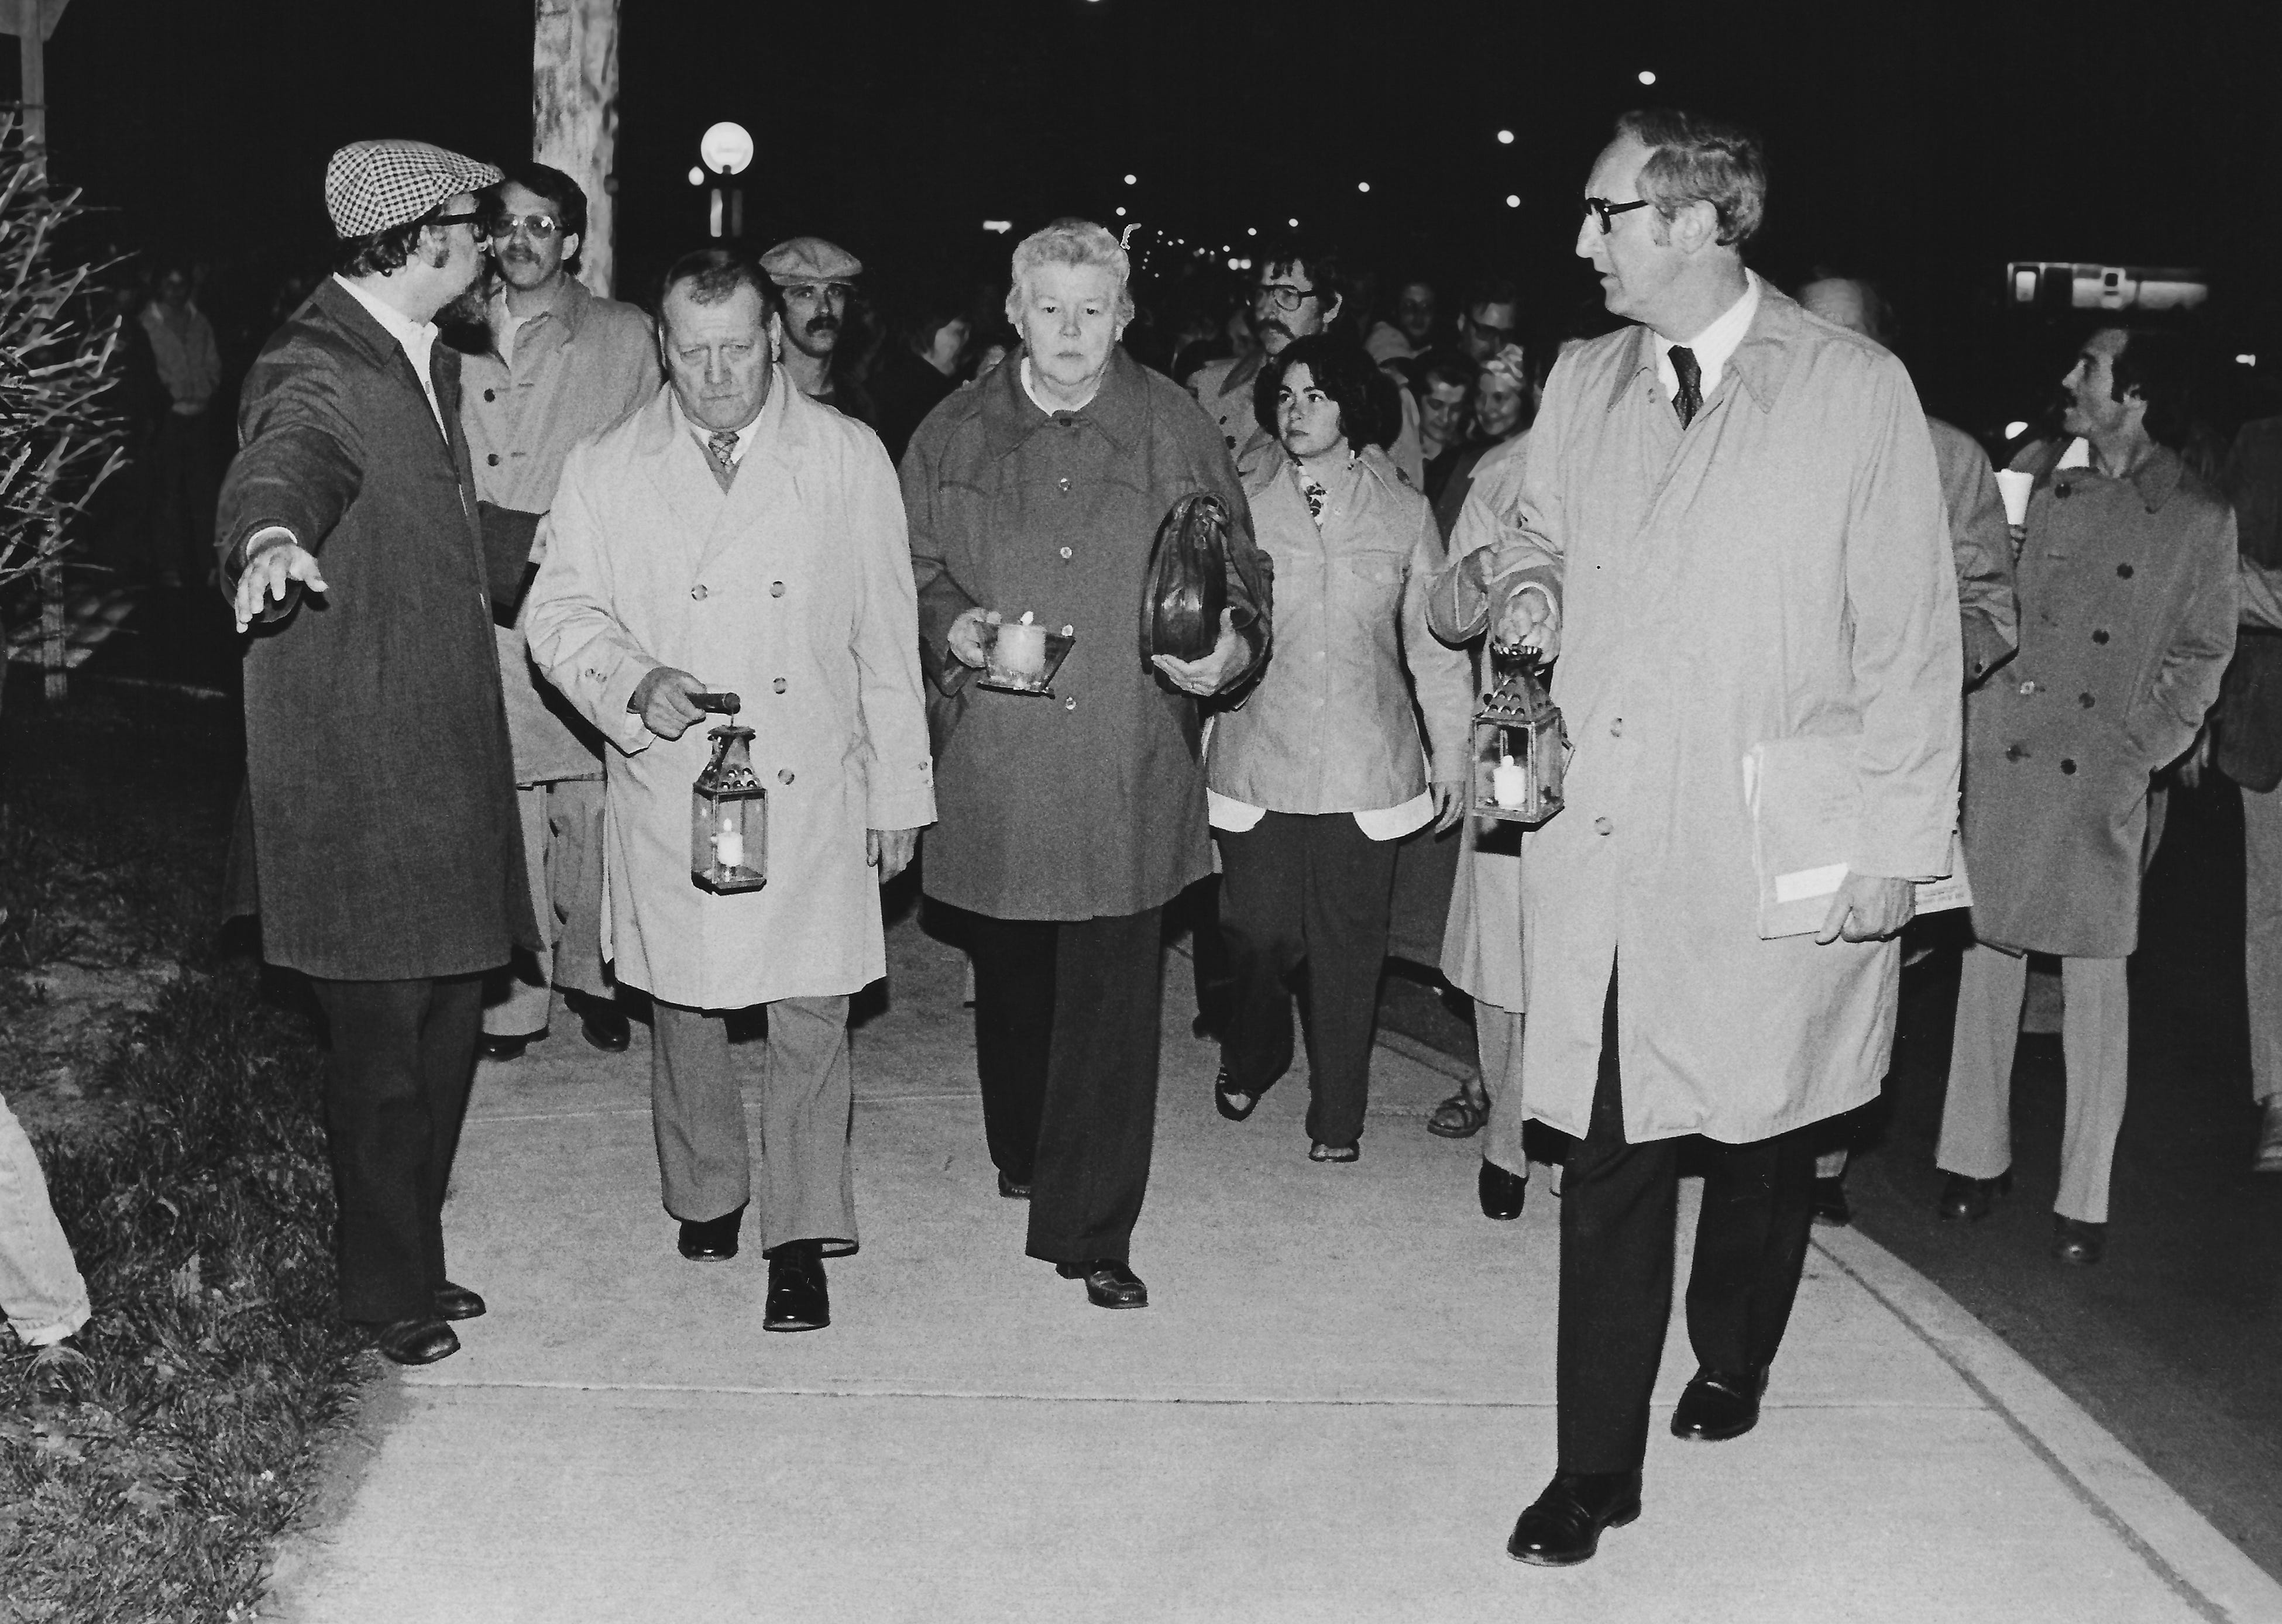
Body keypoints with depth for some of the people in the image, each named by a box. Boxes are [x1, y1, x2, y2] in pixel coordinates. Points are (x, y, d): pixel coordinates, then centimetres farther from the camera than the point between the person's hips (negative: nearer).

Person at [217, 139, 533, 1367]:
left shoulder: (425, 360, 15)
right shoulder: (316, 372, -15)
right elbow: (282, 458, -38)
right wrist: (269, 533, -59)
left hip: (446, 758, 9)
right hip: (357, 776, -9)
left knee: (445, 1030, 16)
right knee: (381, 1041, 2)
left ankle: (412, 1260, 31)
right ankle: (387, 1289, 19)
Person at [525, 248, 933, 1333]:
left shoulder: (849, 459, 1)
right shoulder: (604, 471, 3)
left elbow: (887, 635, 4)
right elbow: (559, 614, 3)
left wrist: (899, 791, 4)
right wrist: (636, 683, -18)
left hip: (812, 791, -1)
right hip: (668, 791, 1)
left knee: (810, 1015, -1)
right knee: (683, 1006, 13)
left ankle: (801, 1239, 10)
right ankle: (707, 1193, 35)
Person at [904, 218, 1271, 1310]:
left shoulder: (1178, 431, 4)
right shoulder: (954, 436, 6)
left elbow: (1238, 573, 7)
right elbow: (911, 572, 12)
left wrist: (1232, 645, -13)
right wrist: (948, 626, -9)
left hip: (1130, 773, -1)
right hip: (992, 766, 2)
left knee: (1113, 1002, -4)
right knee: (1012, 977, 17)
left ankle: (1091, 1230, 4)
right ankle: (1021, 1150, 42)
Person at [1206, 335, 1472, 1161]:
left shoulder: (1403, 512, 4)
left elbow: (1435, 643, 8)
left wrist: (1452, 752, 9)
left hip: (1365, 767, 0)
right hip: (1257, 758, 0)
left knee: (1349, 944, 4)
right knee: (1259, 934, 0)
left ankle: (1337, 1116, 19)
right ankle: (1250, 1061, 31)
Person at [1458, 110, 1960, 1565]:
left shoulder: (1858, 391, -6)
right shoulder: (1583, 384, 8)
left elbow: (1909, 637, -5)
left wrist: (1898, 844, -6)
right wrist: (1519, 586, 0)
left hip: (1778, 864, -2)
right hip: (1604, 846, 3)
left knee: (1762, 1143, 14)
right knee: (1609, 1158, 2)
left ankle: (1733, 1361, 41)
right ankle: (1598, 1468, 12)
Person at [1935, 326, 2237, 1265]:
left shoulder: (2199, 521, -2)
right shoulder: (2036, 477, 4)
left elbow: (2203, 654, 6)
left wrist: (2147, 745, -3)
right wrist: (1976, 700, -2)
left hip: (2103, 775, -2)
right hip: (2003, 753, 2)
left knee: (2095, 977, 2)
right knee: (1989, 950, 10)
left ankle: (2084, 1198, 11)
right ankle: (1976, 1154, 24)